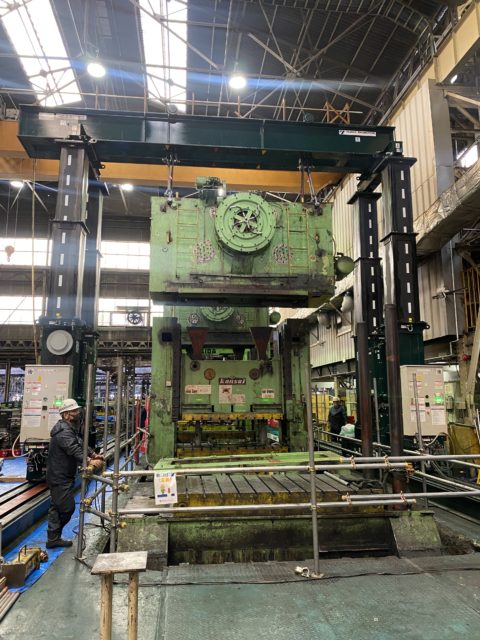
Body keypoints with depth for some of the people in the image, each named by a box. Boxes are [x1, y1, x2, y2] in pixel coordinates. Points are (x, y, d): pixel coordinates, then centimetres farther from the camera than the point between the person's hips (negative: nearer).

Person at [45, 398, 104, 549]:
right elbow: (74, 450, -36)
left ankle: (53, 538, 25)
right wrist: (90, 462, -46)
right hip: (60, 477, -11)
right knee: (67, 507, -4)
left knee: (56, 507, 15)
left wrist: (94, 455, 0)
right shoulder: (64, 432, -22)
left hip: (62, 476, 11)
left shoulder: (70, 429, 13)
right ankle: (53, 538, 12)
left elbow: (81, 444, 15)